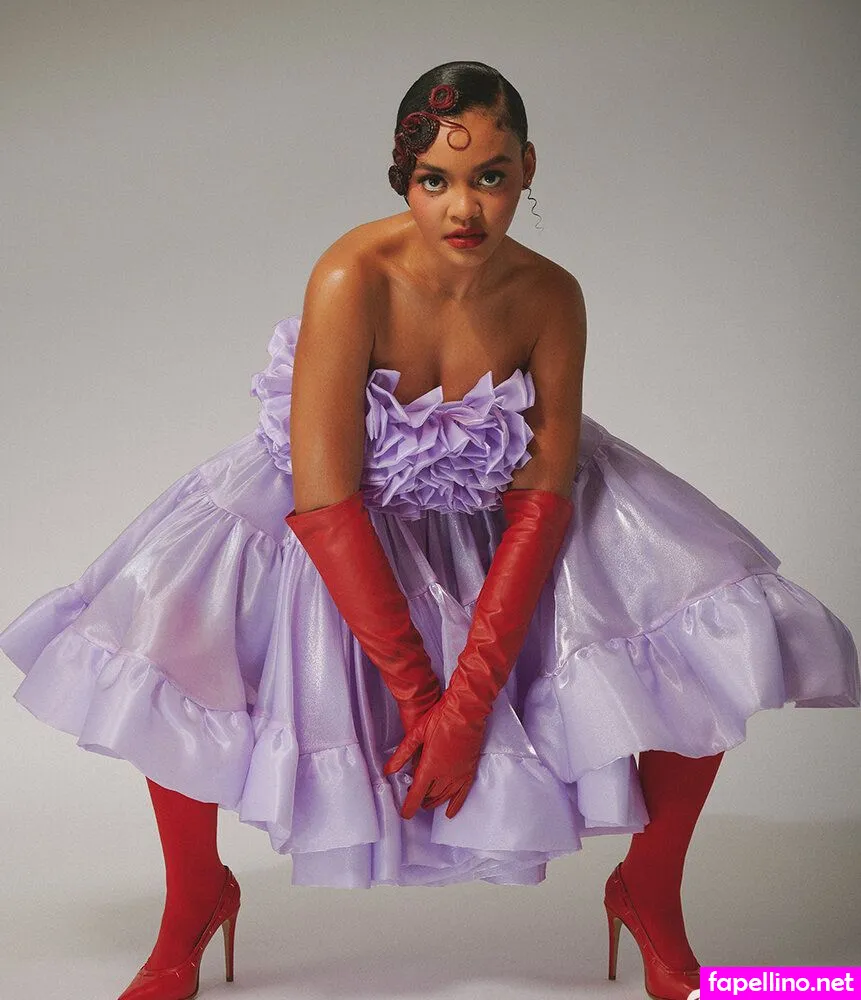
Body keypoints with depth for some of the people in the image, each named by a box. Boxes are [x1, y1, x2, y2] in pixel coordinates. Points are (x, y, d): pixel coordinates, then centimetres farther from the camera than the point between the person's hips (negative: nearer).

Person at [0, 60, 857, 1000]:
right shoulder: (353, 278, -27)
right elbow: (325, 501, -27)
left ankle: (648, 899, 12)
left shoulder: (550, 298, -18)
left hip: (493, 521, 2)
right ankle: (194, 907, 6)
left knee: (713, 639, -13)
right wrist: (418, 691, -23)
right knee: (162, 638, -23)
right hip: (345, 522, -2)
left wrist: (469, 699, -22)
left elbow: (541, 502, -16)